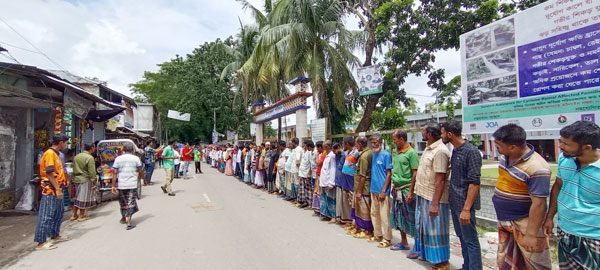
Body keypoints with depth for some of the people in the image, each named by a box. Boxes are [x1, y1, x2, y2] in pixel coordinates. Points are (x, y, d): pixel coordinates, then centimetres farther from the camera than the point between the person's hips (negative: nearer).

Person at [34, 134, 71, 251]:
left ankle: (55, 236, 30)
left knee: (58, 213, 18)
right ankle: (41, 242, 1)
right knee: (46, 216, -5)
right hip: (50, 190, -10)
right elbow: (49, 173, -20)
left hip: (57, 189, 10)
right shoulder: (50, 153, -15)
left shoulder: (55, 153, 15)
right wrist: (57, 189, -21)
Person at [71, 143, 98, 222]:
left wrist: (74, 178, 24)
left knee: (77, 197, 17)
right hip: (85, 180, -8)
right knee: (83, 198, 2)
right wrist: (94, 183, -13)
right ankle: (81, 216, 11)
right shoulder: (90, 158, -16)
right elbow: (92, 172, -17)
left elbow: (74, 169, 16)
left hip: (76, 180, 8)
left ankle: (74, 215, 24)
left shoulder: (76, 156, 9)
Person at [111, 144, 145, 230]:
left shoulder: (118, 158, 1)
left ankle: (123, 218, 38)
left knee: (123, 202, 19)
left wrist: (113, 186, -1)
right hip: (132, 184, -2)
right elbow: (141, 171, 1)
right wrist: (143, 178, 19)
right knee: (130, 203, 3)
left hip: (121, 185, 2)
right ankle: (129, 222, -3)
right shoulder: (136, 158, -3)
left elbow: (115, 173, -3)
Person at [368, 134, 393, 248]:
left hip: (382, 191, -7)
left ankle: (387, 239, 10)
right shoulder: (373, 155, 11)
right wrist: (372, 188, 10)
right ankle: (378, 235, 29)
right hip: (373, 189, 7)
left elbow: (389, 174, -11)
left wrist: (383, 191, -15)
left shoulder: (386, 155, -9)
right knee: (374, 213, 15)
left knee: (384, 216, -1)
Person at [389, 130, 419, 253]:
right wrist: (393, 187, 14)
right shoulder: (395, 153, 11)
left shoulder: (411, 153, -10)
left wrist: (411, 191, -18)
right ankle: (404, 243, 29)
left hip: (406, 190, -8)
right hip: (397, 190, 8)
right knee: (399, 216, 15)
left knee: (411, 218, 0)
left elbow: (415, 173, -14)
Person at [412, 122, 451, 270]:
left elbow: (440, 180, -24)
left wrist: (435, 204, -25)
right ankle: (425, 252, 37)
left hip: (433, 198, -9)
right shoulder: (428, 148, 9)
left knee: (435, 230, 3)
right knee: (424, 226, 20)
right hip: (423, 195, 9)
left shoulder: (440, 151, -20)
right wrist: (413, 191, 19)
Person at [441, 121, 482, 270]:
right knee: (462, 237, 18)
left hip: (464, 203, -9)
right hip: (454, 202, 9)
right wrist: (451, 198, 13)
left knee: (470, 241, 1)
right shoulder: (455, 150, 9)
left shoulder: (471, 151, -16)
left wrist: (466, 208, -23)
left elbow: (474, 182, -20)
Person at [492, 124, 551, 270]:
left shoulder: (536, 168, -27)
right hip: (504, 220, 8)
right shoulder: (505, 155, -2)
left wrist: (531, 235, -22)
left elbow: (538, 204, -25)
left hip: (525, 223, -8)